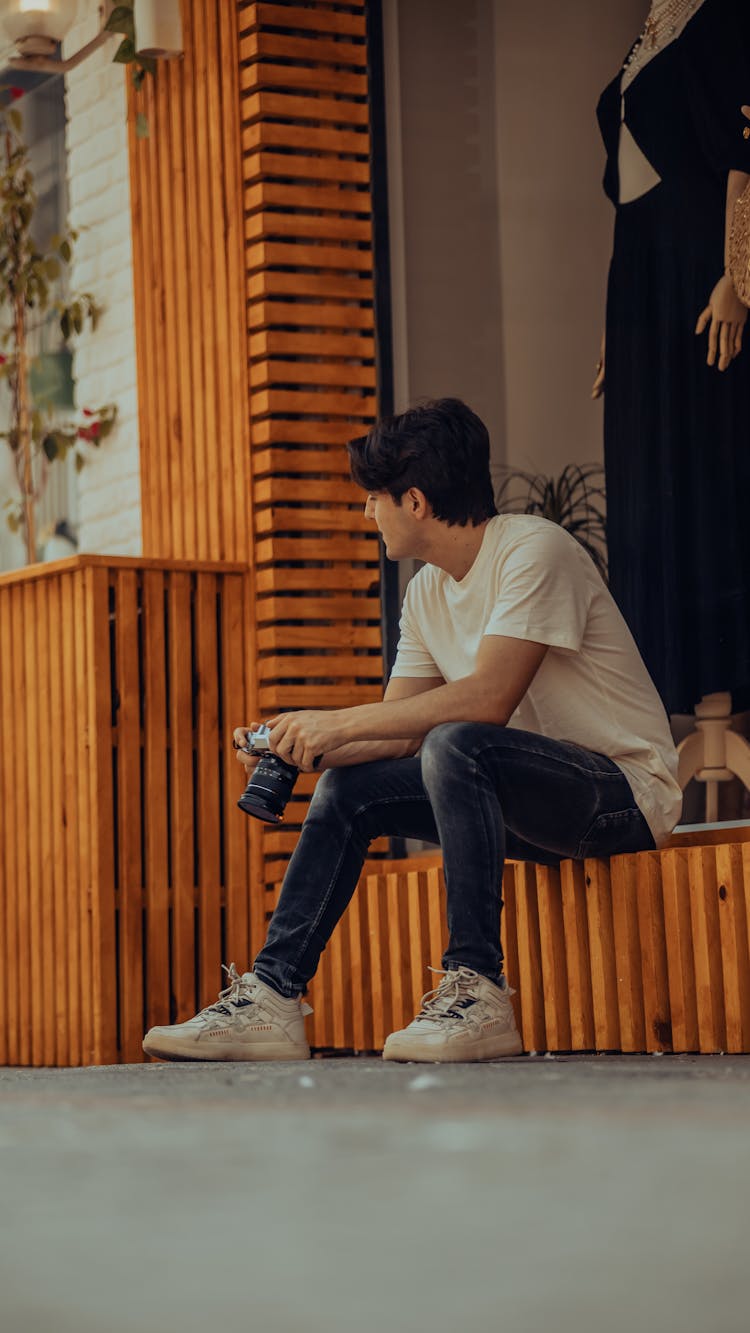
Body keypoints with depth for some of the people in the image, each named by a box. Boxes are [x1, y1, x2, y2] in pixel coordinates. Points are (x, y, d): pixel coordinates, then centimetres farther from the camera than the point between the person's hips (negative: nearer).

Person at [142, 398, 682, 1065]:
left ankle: (478, 989, -30)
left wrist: (338, 723, -23)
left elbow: (488, 700, -28)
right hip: (528, 795, 9)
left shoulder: (533, 550, -16)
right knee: (348, 788, -1)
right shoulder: (429, 591, 10)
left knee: (454, 744, -33)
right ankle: (271, 997, -3)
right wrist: (294, 748, -6)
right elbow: (398, 732, 11)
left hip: (627, 790, -9)